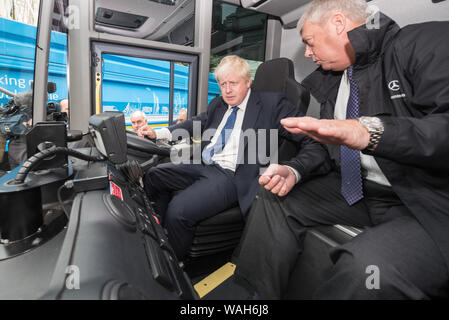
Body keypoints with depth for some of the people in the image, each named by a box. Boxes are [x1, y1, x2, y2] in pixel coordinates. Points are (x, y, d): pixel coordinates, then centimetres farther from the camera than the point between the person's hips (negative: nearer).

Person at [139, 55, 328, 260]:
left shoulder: (272, 104, -6)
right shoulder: (217, 104, 15)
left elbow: (315, 143, -14)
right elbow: (197, 122, 31)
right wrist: (158, 133, 19)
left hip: (232, 176, -8)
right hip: (202, 166, 8)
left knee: (178, 209, -25)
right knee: (154, 175, 7)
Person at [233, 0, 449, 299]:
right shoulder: (329, 79, 10)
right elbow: (327, 145, 14)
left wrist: (368, 131, -39)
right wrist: (294, 171, -4)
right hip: (355, 191, 7)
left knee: (368, 266, -34)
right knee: (273, 200, -2)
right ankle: (255, 295, 11)